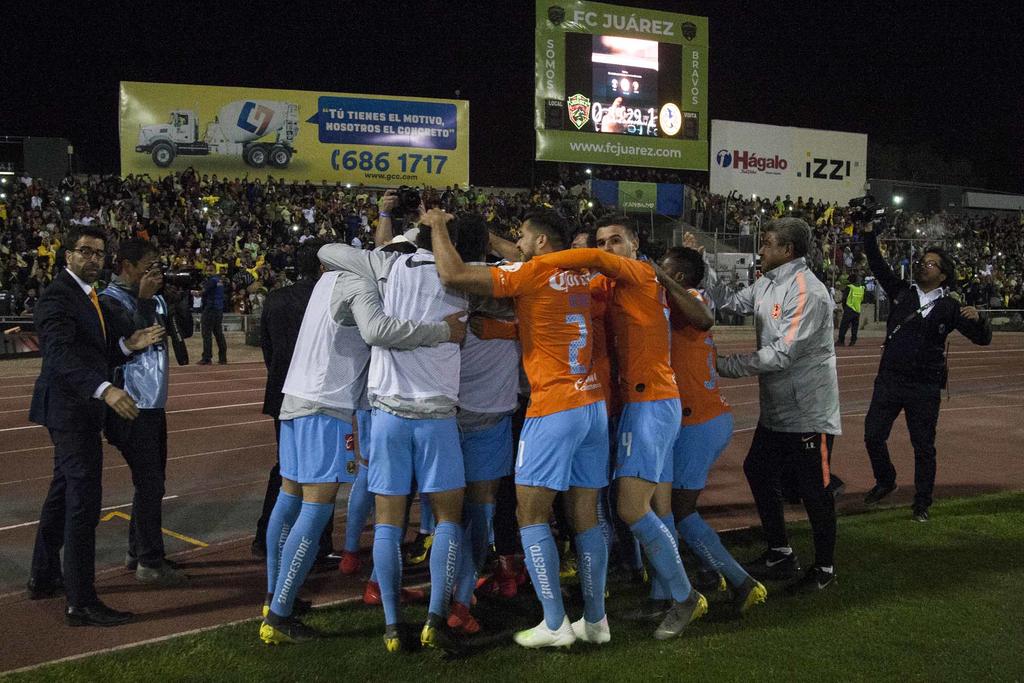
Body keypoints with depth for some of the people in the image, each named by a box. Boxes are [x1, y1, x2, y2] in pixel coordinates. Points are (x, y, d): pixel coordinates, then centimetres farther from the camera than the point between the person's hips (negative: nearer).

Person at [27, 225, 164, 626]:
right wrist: (105, 390, -43)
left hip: (77, 411, 11)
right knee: (83, 502, -10)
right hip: (71, 410, -11)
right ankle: (81, 603, -7)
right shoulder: (58, 297, -15)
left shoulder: (85, 296, 16)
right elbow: (61, 354, -30)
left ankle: (44, 578, 35)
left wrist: (128, 345, -4)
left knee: (63, 494, 20)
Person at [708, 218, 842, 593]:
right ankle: (780, 553, 33)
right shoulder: (767, 283, 6)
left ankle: (825, 568, 21)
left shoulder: (807, 291, -23)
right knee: (758, 471, 17)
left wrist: (724, 365, -23)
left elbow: (782, 353, -27)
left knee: (813, 488, 3)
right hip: (776, 407, 10)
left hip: (808, 410, -9)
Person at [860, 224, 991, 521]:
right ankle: (885, 481, 30)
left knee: (924, 447, 7)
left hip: (925, 388, -2)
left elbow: (983, 339, -2)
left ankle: (922, 503, 21)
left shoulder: (949, 307, -1)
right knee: (873, 435, 4)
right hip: (889, 380, 2)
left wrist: (976, 319, -23)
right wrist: (868, 234, -11)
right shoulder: (902, 292, 5)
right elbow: (878, 265, -1)